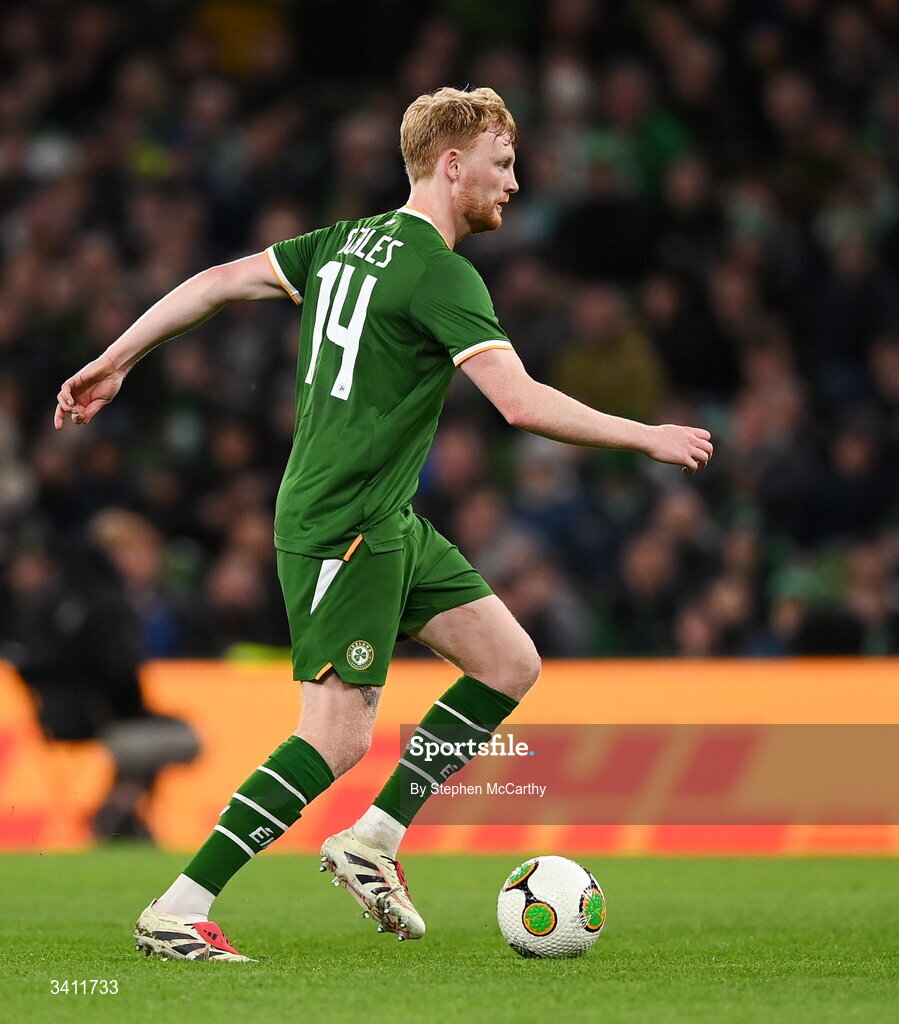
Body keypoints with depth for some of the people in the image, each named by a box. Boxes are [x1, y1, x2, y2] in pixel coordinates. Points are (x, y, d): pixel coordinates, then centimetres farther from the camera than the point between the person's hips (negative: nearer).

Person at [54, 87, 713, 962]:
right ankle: (177, 913, -8)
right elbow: (521, 403, -25)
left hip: (389, 523, 10)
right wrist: (649, 438, -15)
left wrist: (113, 362, 19)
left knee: (511, 662, 9)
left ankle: (374, 840, 12)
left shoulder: (349, 241, 10)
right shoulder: (439, 274, -17)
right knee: (339, 740, -11)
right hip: (341, 526, -10)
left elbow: (218, 282, 13)